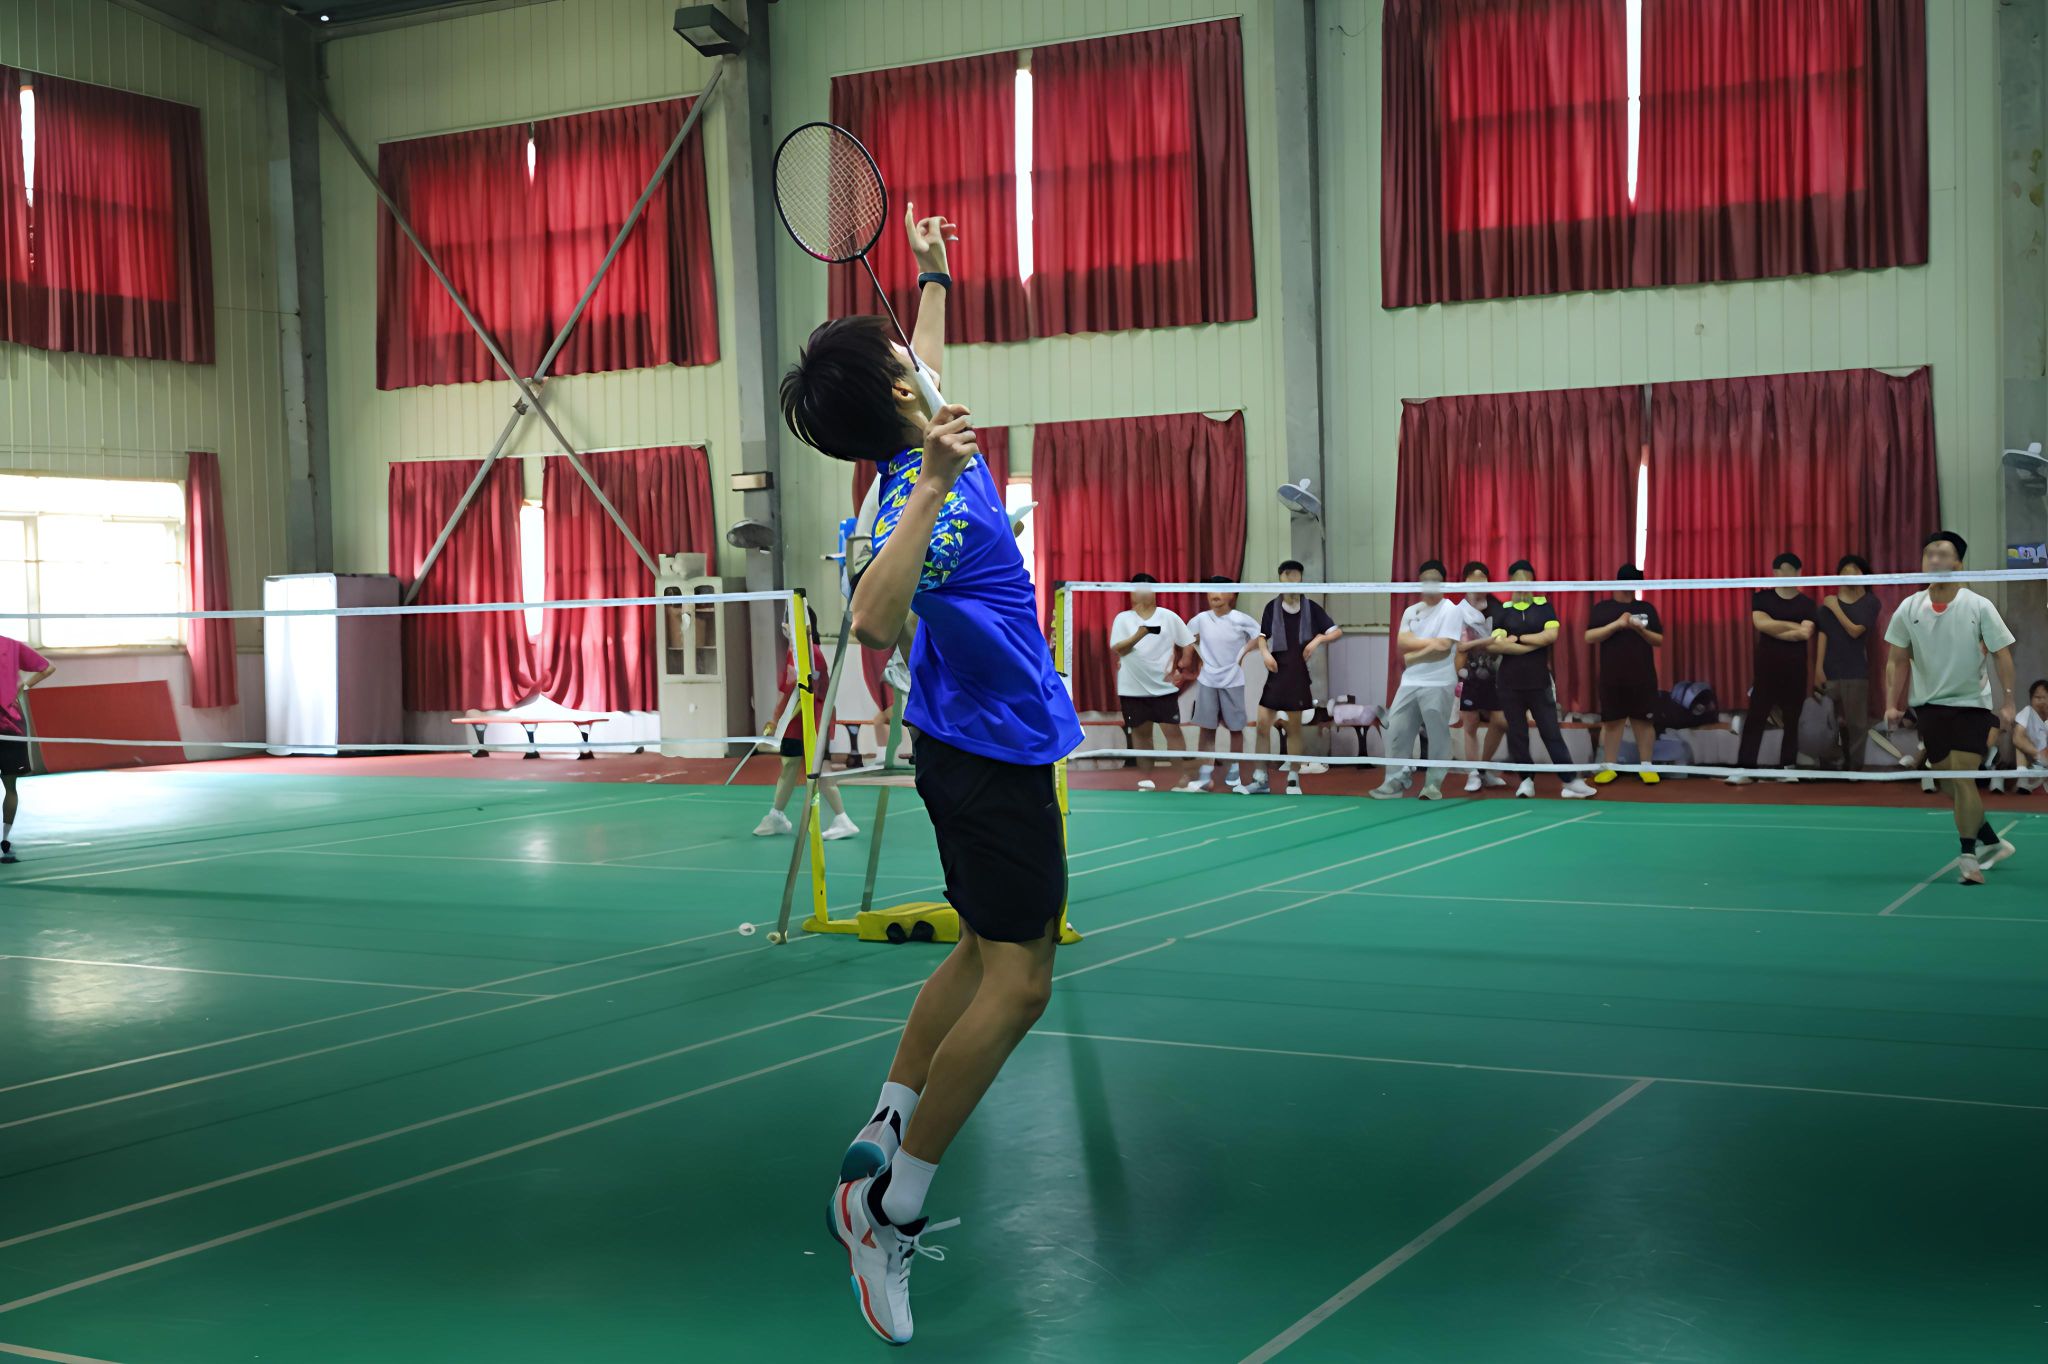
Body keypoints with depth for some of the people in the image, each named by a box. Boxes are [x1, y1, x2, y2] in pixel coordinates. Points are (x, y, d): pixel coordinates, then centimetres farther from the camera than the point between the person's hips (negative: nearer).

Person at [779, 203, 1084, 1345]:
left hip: (970, 740, 10)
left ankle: (881, 1144, 19)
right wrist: (932, 489, -47)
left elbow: (927, 355, 28)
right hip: (997, 747, -10)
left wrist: (935, 274, 42)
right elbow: (874, 622, -43)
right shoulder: (925, 490, -25)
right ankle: (895, 1208, -4)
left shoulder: (926, 450, 4)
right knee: (1019, 980, -9)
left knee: (987, 955, 16)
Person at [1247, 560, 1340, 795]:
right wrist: (1265, 652, -8)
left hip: (1301, 675, -1)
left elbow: (1337, 632, 2)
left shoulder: (1311, 608, -1)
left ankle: (1293, 780, 14)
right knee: (1263, 724, -4)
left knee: (1294, 727, 4)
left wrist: (1318, 639, -15)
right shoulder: (1272, 607, 3)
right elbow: (1262, 636, 11)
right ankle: (1260, 779, 4)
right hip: (1276, 672, 1)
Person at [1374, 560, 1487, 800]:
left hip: (1438, 685, -6)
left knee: (1438, 736, -2)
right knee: (1397, 732, 1)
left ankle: (1433, 785, 5)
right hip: (1409, 683, 6)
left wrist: (1413, 656, -6)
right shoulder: (1411, 611, 14)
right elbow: (1401, 641, 0)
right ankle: (1395, 781, 6)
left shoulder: (1451, 610, -4)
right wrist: (1429, 642, -12)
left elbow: (1444, 645, -14)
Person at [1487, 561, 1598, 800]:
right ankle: (1526, 780, 15)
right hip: (1510, 683, 1)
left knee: (1551, 732, -1)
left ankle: (1570, 781, 0)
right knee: (1516, 733, 5)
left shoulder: (1544, 606, 5)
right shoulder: (1502, 610, 3)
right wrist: (1536, 644, -11)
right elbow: (1495, 644, -11)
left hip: (1540, 681, -1)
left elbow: (1551, 635, -11)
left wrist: (1517, 639, -8)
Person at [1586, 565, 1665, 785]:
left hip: (1643, 678, 0)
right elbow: (1589, 637, -7)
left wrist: (1640, 629, -14)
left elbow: (1660, 640, 5)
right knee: (1611, 722, 3)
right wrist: (1616, 624, -16)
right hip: (1612, 678, 0)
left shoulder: (1647, 608, 6)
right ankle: (1610, 767, 11)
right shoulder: (1602, 608, 3)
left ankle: (1646, 767, 9)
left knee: (1644, 721, 2)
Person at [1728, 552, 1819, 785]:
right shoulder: (1762, 598, 5)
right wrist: (1794, 626, -11)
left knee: (1792, 721, 5)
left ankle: (1787, 769, 11)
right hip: (1765, 667, -1)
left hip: (1795, 669, 1)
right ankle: (1744, 770, -6)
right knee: (1755, 718, -4)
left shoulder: (1807, 604, 3)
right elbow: (1761, 624, -12)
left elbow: (1805, 634, -12)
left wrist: (1773, 630, -12)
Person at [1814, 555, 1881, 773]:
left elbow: (1855, 631, -7)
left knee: (1857, 722, -3)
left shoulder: (1870, 602, 3)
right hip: (1830, 670, 1)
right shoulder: (1828, 602, 8)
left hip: (1856, 671, -1)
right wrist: (1818, 668, -5)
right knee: (1831, 721, -3)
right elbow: (1823, 634, 2)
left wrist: (1835, 608, -4)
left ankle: (1855, 766, 2)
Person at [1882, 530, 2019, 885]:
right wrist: (1892, 704, -3)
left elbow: (2002, 655, -7)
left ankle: (1969, 857, -3)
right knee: (1951, 785, 8)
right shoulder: (1909, 609, -1)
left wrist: (2007, 702, -15)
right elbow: (1896, 660, 5)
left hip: (1972, 703, -3)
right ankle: (1991, 842, 27)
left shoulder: (1979, 607, -9)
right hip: (1929, 705, 3)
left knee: (1962, 778, -13)